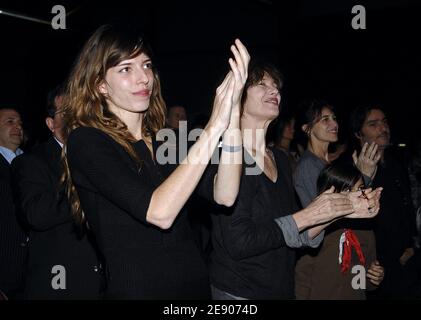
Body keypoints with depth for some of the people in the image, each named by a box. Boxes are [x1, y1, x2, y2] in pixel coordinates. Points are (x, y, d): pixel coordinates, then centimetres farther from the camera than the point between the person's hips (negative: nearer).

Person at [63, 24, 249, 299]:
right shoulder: (86, 141, -12)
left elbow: (224, 196, -10)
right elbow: (159, 212, -25)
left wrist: (232, 111, -19)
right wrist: (214, 126, -24)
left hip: (196, 282, 6)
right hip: (137, 288, -6)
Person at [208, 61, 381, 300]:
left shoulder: (280, 158, 6)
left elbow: (296, 234, 7)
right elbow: (238, 243, -23)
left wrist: (340, 210, -5)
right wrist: (307, 215, -18)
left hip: (282, 289, 7)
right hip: (239, 292, -6)